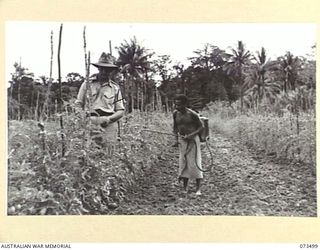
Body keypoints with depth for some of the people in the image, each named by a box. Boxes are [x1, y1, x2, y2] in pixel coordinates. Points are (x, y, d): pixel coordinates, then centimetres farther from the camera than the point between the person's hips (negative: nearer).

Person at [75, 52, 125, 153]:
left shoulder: (115, 88, 13)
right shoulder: (87, 84, 11)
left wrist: (108, 119, -7)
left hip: (108, 127, 1)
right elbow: (78, 105, 11)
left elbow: (121, 111, 12)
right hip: (90, 126, -1)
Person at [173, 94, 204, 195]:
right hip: (182, 140, 5)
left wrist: (192, 135, -20)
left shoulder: (192, 114, -16)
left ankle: (198, 189, 5)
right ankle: (185, 189, 12)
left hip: (192, 140, -5)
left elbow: (201, 126, -8)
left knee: (194, 163, -3)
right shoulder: (175, 113, -1)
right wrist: (176, 138, 3)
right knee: (183, 163, 5)